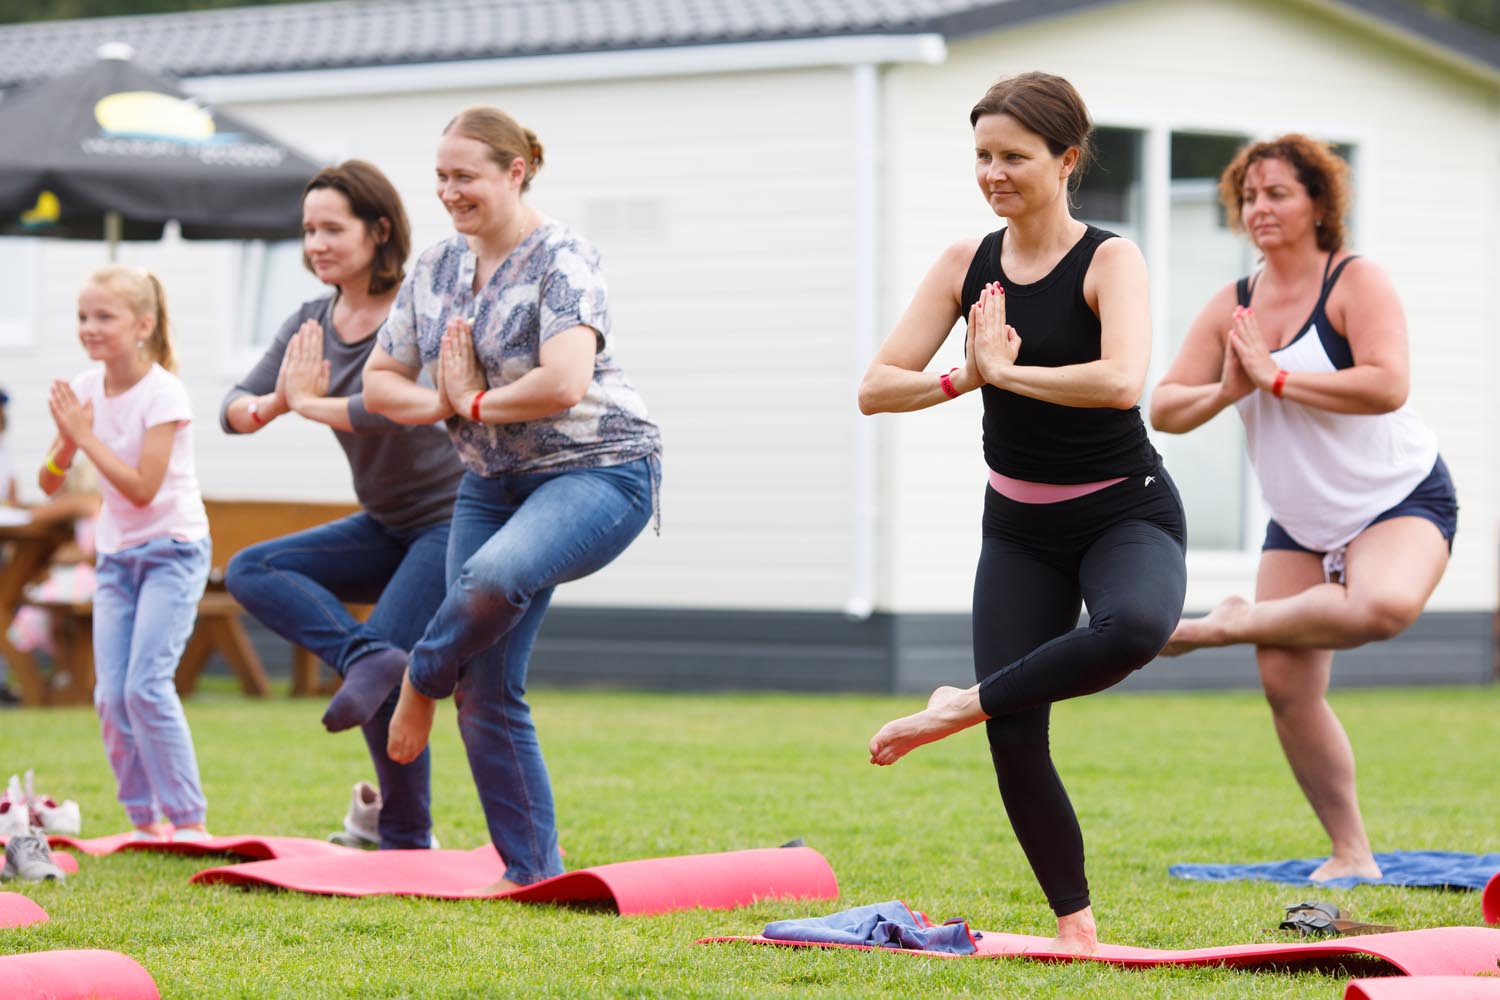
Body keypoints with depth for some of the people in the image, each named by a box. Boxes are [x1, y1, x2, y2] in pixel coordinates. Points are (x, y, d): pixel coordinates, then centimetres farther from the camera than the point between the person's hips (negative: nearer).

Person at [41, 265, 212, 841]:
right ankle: (146, 822, 9)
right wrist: (66, 442, -19)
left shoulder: (162, 393, -17)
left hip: (172, 550, -6)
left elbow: (141, 489, -24)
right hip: (116, 555, 6)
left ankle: (189, 820, -11)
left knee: (146, 685, -17)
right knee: (110, 694, -2)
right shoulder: (86, 388, 1)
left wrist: (85, 434, -23)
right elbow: (49, 484, 1)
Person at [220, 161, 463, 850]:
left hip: (457, 517, -8)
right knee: (250, 573, -8)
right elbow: (233, 410, 1)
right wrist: (270, 405, -22)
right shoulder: (312, 323, 5)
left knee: (387, 677, -19)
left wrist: (306, 403, -19)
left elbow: (397, 410, -33)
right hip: (387, 528, 8)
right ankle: (367, 657, -26)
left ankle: (408, 847, -10)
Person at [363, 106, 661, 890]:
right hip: (492, 482, 7)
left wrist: (475, 402, -13)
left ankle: (420, 683, -8)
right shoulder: (436, 269, 8)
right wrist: (438, 404, -6)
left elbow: (564, 384, -27)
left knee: (496, 575, -38)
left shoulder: (561, 261, -13)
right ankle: (531, 872, 10)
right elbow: (380, 382, 15)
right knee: (486, 692, 1)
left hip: (597, 471, -7)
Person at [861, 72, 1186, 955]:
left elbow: (1121, 381, -33)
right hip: (1020, 526, 4)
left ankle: (962, 707, -20)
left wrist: (1007, 369, -25)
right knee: (1015, 738, -5)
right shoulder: (967, 266, 0)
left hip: (1125, 513, -4)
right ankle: (1076, 925, 12)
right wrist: (963, 379, -22)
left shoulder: (1109, 261, -14)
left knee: (1134, 627, -39)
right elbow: (877, 388, -5)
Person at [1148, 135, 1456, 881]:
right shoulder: (1231, 307, 4)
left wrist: (1275, 378, -25)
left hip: (1401, 499, -6)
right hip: (1299, 522, 6)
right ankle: (1350, 855, 6)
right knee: (1286, 683, -7)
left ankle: (1230, 624, -16)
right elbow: (1163, 408, 1)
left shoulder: (1356, 282, -13)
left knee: (1382, 606, -39)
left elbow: (1387, 385, -28)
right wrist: (1223, 393, -19)